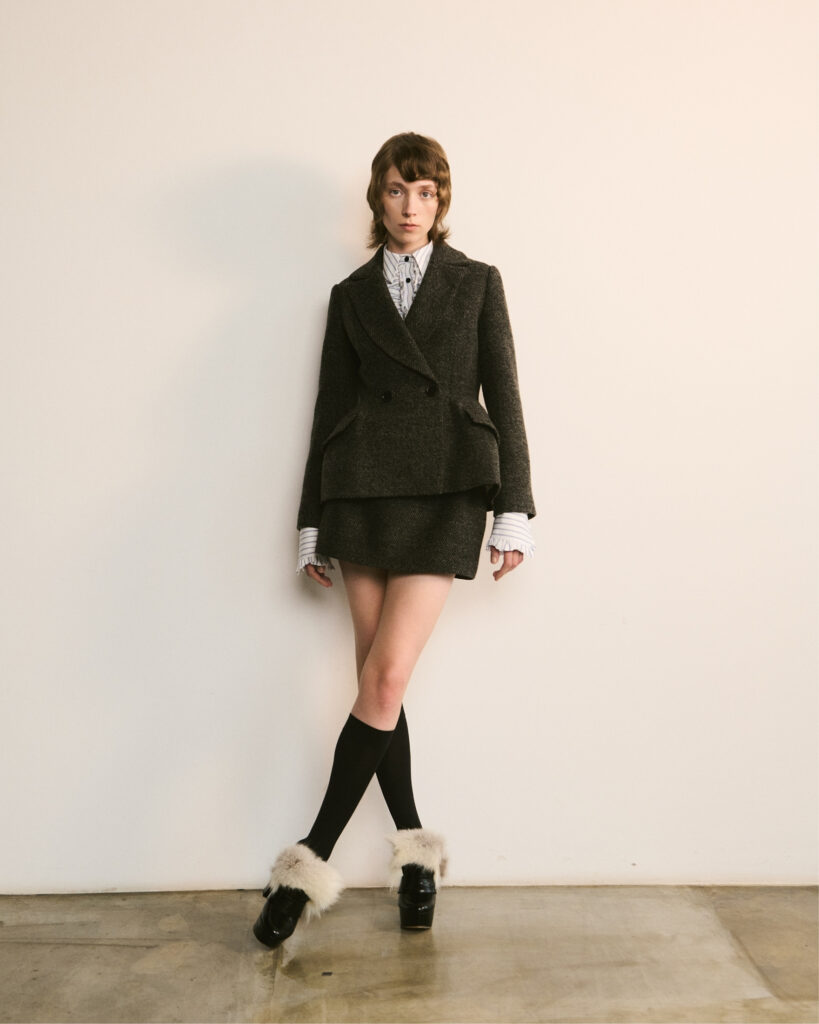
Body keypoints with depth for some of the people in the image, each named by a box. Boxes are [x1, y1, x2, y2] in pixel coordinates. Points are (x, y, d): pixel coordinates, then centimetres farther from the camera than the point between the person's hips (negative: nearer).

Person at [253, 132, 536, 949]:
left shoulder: (477, 282, 11)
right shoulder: (351, 294, 15)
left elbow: (503, 397, 6)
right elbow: (330, 406, 13)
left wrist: (514, 511, -3)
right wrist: (312, 525, 10)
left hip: (448, 490, -2)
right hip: (364, 489, 3)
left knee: (388, 676, -11)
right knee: (377, 679, 3)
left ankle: (312, 861, 1)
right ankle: (414, 849, 19)